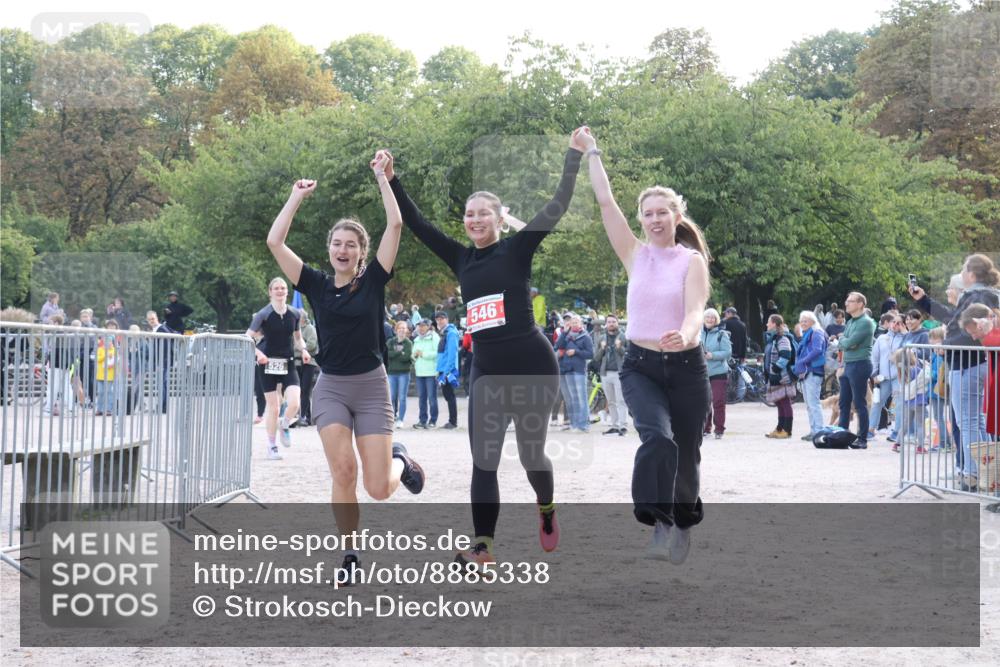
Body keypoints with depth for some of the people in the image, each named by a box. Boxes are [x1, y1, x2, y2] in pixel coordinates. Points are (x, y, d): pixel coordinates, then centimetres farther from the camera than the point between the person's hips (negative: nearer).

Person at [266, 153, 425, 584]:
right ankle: (351, 557, 0)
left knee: (379, 489, -7)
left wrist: (382, 177, -5)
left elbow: (395, 226, -9)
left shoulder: (373, 281, -1)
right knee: (343, 472, -17)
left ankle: (401, 462, 30)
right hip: (330, 388, 1)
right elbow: (274, 242, -3)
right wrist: (297, 197, 3)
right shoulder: (317, 286, 3)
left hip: (371, 387, -1)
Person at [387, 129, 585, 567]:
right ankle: (483, 545, -5)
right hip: (486, 371, 4)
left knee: (531, 453, 9)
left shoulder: (517, 250, -2)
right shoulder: (461, 259, 10)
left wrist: (574, 156, -9)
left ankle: (546, 507, 39)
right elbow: (417, 224, 11)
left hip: (531, 366, -4)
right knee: (483, 460, -4)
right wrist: (391, 182, 7)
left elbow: (557, 207, -7)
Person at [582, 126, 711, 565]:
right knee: (657, 438, -26)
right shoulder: (636, 255, 3)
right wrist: (591, 152, 4)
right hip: (641, 367, 0)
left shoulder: (692, 260, -3)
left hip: (686, 367, 0)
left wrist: (684, 333, -40)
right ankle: (660, 525, -25)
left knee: (685, 453, 10)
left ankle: (683, 524, 34)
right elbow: (605, 202, 0)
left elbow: (695, 309, -17)